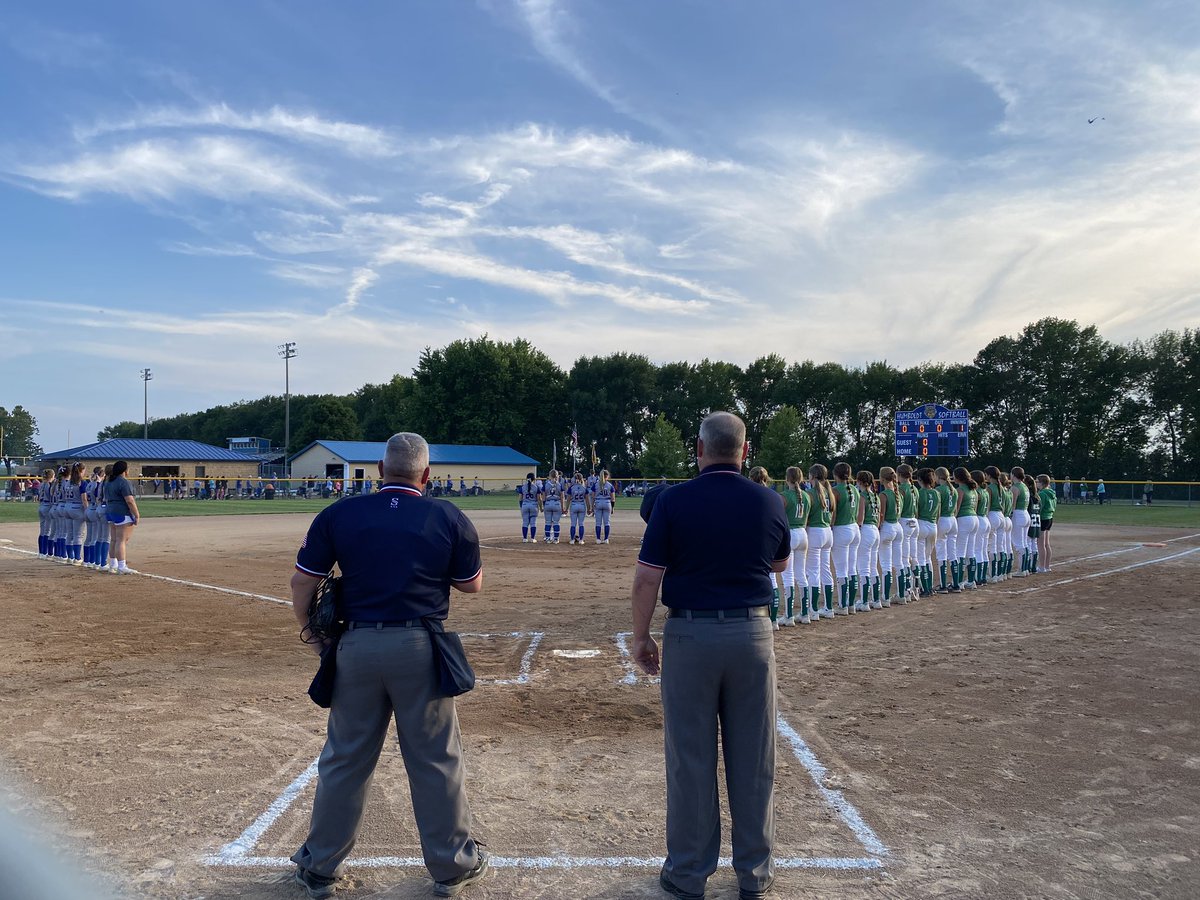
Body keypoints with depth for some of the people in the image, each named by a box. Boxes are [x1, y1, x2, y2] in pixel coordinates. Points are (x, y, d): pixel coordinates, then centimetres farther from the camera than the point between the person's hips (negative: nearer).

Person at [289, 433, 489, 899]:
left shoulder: (338, 515, -1)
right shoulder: (449, 519, -3)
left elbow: (302, 584, 1)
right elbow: (472, 584, 6)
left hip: (357, 647, 2)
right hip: (421, 649, -1)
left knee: (344, 759, 15)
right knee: (436, 760, 11)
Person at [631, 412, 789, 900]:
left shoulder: (674, 501, -9)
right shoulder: (769, 501, 0)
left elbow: (646, 579, -9)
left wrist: (640, 637, 2)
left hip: (689, 635, -2)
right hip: (752, 634, 3)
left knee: (690, 759, 8)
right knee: (753, 760, 12)